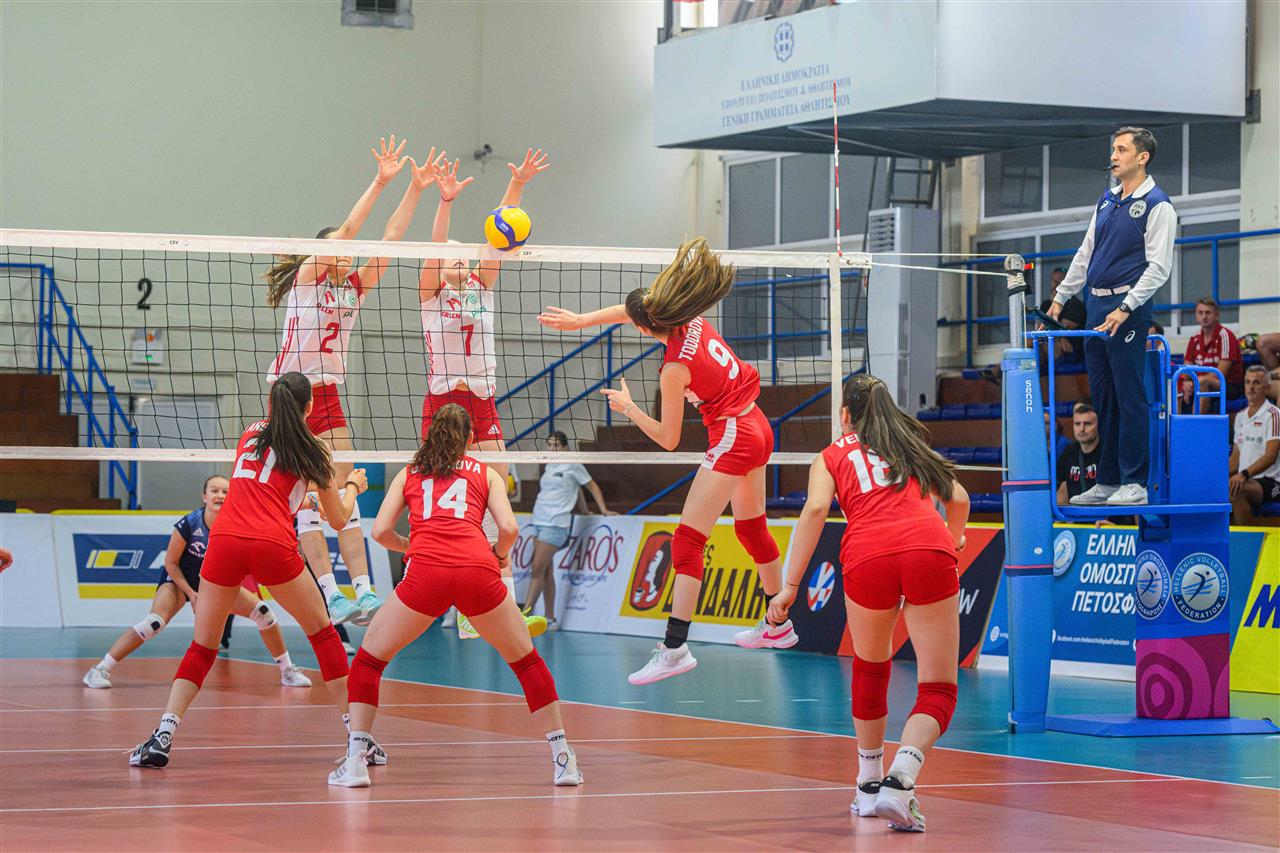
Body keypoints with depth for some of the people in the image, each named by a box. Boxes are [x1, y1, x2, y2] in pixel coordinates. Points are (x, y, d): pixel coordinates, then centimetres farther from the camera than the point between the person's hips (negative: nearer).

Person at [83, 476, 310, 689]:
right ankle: (99, 669, -24)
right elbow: (170, 563, -15)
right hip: (179, 581, -4)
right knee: (155, 622, -29)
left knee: (262, 611, -7)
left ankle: (287, 670, 12)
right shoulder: (188, 524, -25)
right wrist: (191, 594, -18)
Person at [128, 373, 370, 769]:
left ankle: (163, 735, -7)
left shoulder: (250, 435, 22)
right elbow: (339, 518, 21)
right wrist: (353, 485, 41)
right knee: (322, 631, 16)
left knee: (202, 646, 11)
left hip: (225, 540, 2)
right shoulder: (313, 449, 13)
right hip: (273, 544, -2)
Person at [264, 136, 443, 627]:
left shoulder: (354, 288, 11)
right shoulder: (307, 279, -5)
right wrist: (379, 183, -20)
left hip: (328, 395, 6)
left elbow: (390, 237, 5)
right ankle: (333, 597, -14)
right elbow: (346, 231, -17)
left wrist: (417, 190, -2)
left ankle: (363, 591, -6)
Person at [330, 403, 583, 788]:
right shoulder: (485, 474, 24)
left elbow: (381, 530, 14)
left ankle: (355, 761, 4)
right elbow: (509, 527, 8)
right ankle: (563, 760, 16)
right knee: (526, 661, 20)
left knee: (368, 659, 17)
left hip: (426, 573, -1)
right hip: (478, 571, 1)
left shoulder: (409, 473, 25)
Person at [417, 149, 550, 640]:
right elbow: (434, 248, -14)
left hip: (483, 407, 4)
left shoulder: (481, 289, 13)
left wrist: (517, 186, -7)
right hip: (442, 406, -4)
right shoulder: (430, 296, 2)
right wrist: (445, 201, -29)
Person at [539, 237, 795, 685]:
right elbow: (632, 309, 14)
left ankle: (674, 648, -17)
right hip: (756, 426, 9)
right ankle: (778, 625, 38)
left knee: (687, 542, -10)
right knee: (752, 528, 24)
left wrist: (629, 407, 2)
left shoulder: (676, 368, -24)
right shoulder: (691, 319, -6)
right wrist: (579, 320, 15)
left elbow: (667, 439, -11)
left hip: (732, 438, -9)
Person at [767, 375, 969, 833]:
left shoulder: (831, 456, 22)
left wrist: (791, 584, 2)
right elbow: (957, 498, 29)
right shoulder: (914, 445, 31)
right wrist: (953, 540, 52)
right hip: (929, 550, 0)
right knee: (938, 689, 3)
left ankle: (870, 784, 35)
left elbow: (816, 510, 4)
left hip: (867, 558, 0)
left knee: (870, 669, 27)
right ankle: (900, 781, -21)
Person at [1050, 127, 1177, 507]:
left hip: (1128, 308, -8)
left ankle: (1134, 483, -5)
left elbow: (1159, 267, -12)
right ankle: (1107, 481, 14)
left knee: (1129, 396, -7)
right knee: (1103, 397, 9)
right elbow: (1085, 255, 24)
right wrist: (1060, 298, 20)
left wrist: (1125, 309, -19)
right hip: (1096, 304, 8)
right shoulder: (1106, 202, 16)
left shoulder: (1157, 205, -6)